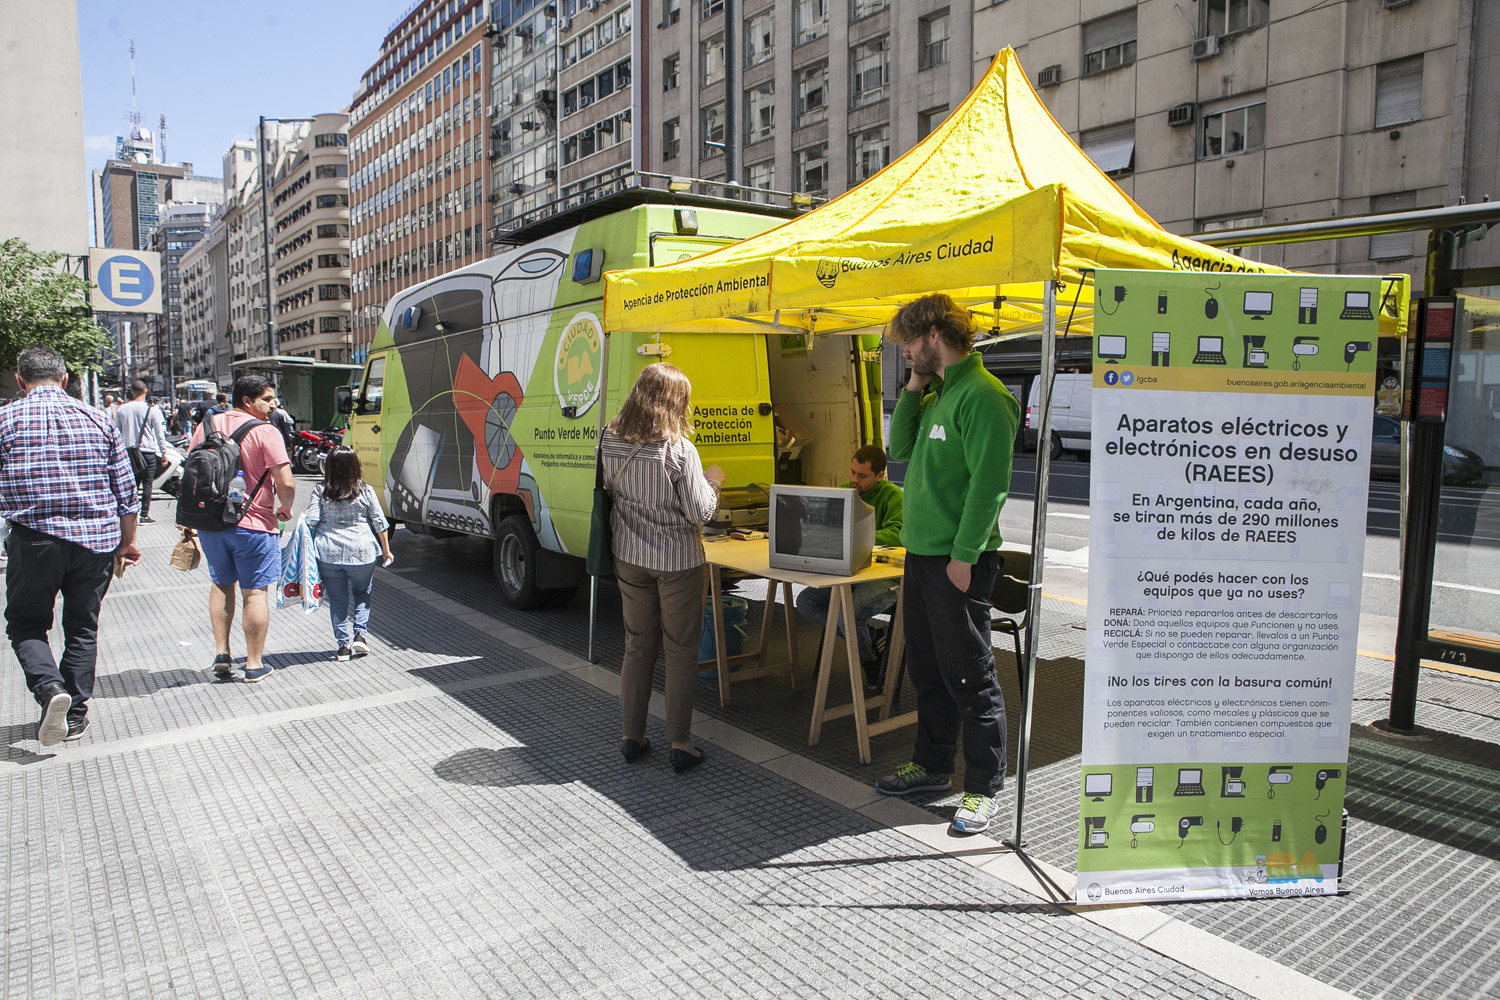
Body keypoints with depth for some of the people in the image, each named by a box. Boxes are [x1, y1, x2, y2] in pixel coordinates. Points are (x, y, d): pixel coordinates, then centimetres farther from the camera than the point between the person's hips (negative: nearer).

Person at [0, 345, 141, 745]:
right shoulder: (98, 419, 3)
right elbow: (125, 487, 5)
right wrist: (128, 541, 15)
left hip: (34, 540, -2)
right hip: (96, 539, 2)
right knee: (82, 627, 15)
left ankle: (50, 689, -10)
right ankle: (75, 714, 19)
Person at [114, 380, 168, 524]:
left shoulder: (121, 410, 3)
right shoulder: (152, 410, -7)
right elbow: (160, 434, -5)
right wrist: (163, 453, 4)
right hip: (148, 452, -3)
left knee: (132, 484, 12)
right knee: (147, 484, 2)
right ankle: (144, 515, 0)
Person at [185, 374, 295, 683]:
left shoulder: (208, 424, 6)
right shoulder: (265, 432, -13)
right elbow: (286, 484, -19)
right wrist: (285, 509, 1)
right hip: (253, 524, -6)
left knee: (221, 585, 23)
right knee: (255, 592, 4)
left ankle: (221, 654, 22)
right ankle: (254, 665, 10)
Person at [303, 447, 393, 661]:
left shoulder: (321, 490, -2)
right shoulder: (365, 490, -2)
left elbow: (310, 521, -5)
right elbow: (379, 522, 1)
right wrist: (386, 550, 9)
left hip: (328, 553, 0)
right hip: (361, 552, 0)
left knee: (337, 598, 10)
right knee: (362, 593, 19)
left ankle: (344, 644, 10)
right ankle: (360, 634, 4)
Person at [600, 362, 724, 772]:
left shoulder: (610, 442, -4)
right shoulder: (679, 450, -20)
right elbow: (700, 513, -17)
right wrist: (712, 481, 2)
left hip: (629, 558, 5)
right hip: (676, 561, -5)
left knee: (637, 646, 17)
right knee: (681, 651, 7)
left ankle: (632, 737, 25)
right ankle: (680, 745, 13)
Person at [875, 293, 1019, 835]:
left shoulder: (982, 396, -15)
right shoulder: (938, 394, 15)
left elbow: (989, 483, -20)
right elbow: (900, 449, 15)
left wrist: (964, 556, -21)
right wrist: (913, 388, 7)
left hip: (958, 560, -9)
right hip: (922, 552, 9)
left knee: (969, 675, 0)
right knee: (926, 667, 18)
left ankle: (984, 788, 13)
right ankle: (932, 764, 32)